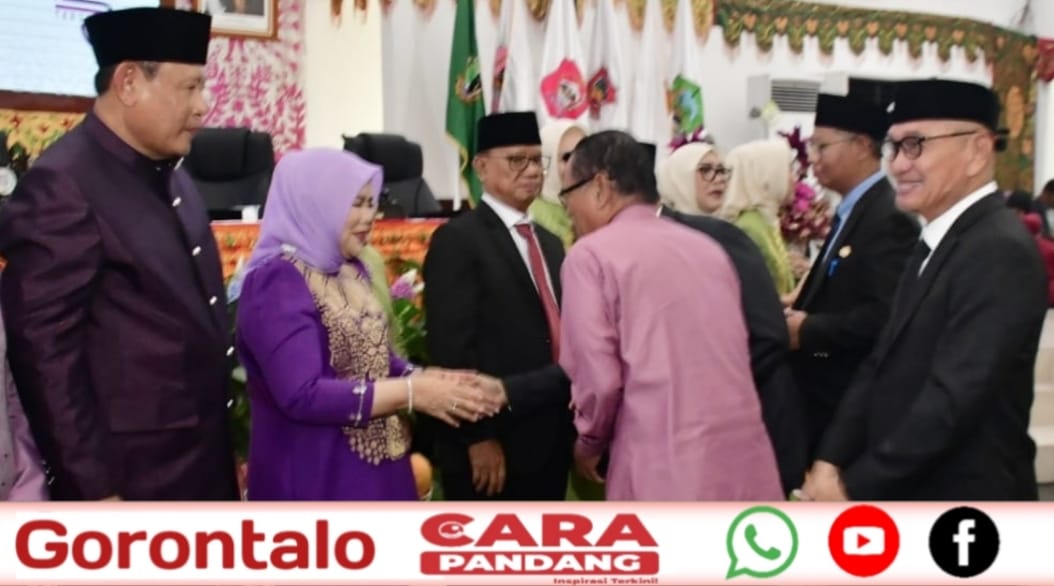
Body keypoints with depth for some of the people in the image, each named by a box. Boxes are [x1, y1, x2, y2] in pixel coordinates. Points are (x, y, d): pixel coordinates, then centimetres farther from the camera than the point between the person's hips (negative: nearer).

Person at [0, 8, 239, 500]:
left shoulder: (172, 177, 10)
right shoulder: (61, 188, -17)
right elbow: (44, 351, -19)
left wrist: (224, 443, 15)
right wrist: (94, 489, -18)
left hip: (204, 462, 8)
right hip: (132, 476, -8)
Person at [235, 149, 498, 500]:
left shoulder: (351, 271, 8)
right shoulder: (277, 282, -17)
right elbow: (303, 395, -25)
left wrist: (431, 380, -5)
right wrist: (413, 392, -22)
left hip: (375, 465, 8)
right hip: (316, 475, -8)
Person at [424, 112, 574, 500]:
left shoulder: (550, 243, 16)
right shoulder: (458, 239, -9)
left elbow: (559, 334, 16)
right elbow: (453, 346, -15)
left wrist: (570, 428, 5)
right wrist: (478, 438, -19)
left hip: (550, 443, 8)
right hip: (491, 447, -7)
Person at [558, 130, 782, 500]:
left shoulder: (590, 254, -4)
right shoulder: (708, 248, 15)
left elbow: (598, 376, -10)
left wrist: (590, 442, 11)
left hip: (666, 470, -6)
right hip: (747, 462, 6)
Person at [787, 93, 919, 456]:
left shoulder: (889, 218, -17)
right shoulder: (852, 212, 14)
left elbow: (885, 316, -27)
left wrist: (806, 330, -19)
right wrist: (799, 312, 0)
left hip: (856, 404, -9)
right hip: (829, 396, 9)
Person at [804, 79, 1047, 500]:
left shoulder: (1000, 251, -20)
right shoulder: (936, 243, 10)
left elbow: (954, 399, -26)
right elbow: (883, 365, 8)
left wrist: (855, 487, -18)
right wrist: (830, 461, -2)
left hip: (963, 496, -8)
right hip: (905, 489, 8)